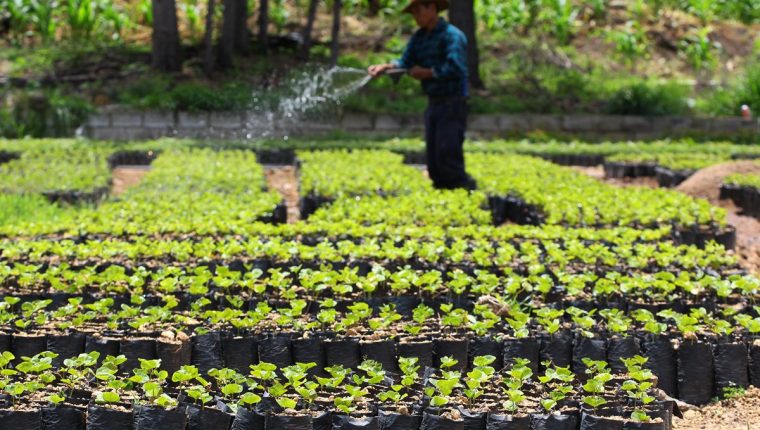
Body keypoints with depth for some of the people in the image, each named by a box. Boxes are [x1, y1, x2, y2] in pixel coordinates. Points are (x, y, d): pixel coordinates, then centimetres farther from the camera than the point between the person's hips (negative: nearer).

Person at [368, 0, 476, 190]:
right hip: (433, 103, 8)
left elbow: (454, 68, -21)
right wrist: (384, 67, -12)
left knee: (447, 155, -14)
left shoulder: (452, 35, -12)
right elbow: (405, 63, 7)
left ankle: (469, 190, -6)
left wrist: (426, 73, -13)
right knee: (433, 159, 9)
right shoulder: (419, 37, 13)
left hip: (452, 103, -8)